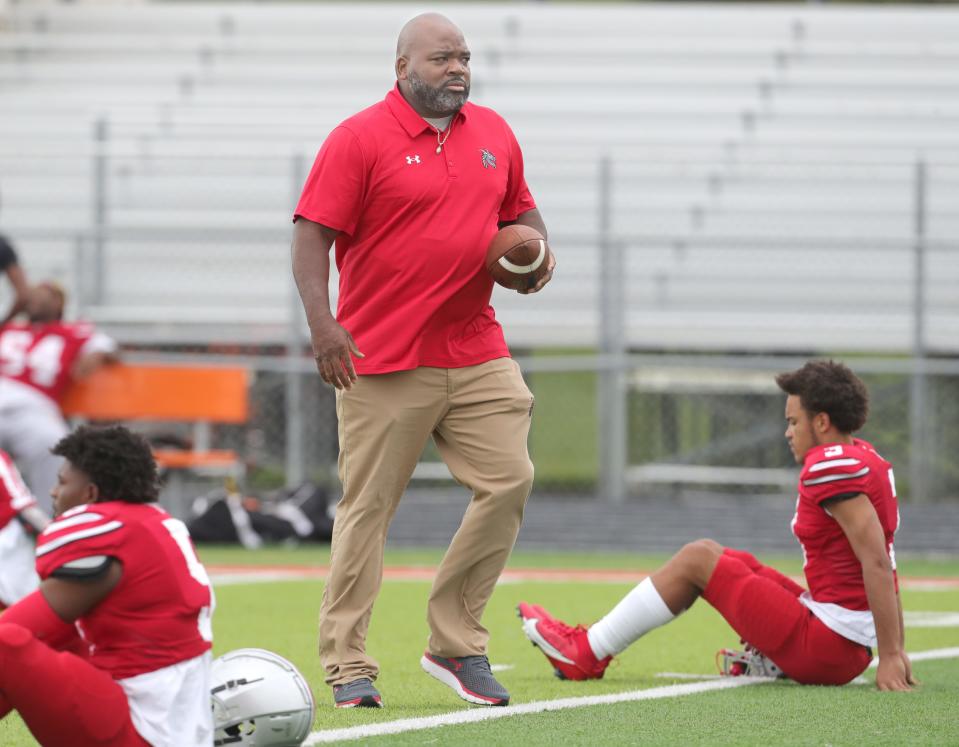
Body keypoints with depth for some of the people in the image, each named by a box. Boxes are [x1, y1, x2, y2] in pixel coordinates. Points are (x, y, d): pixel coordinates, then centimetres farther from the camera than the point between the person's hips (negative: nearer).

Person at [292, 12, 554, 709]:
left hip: (477, 354, 5)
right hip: (383, 362, -5)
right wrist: (322, 322, -20)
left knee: (509, 479, -4)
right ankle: (347, 664, 4)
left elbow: (519, 207, 27)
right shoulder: (358, 139, -6)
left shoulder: (493, 134, 12)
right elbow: (313, 233, -9)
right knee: (368, 506, -2)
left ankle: (458, 645, 7)